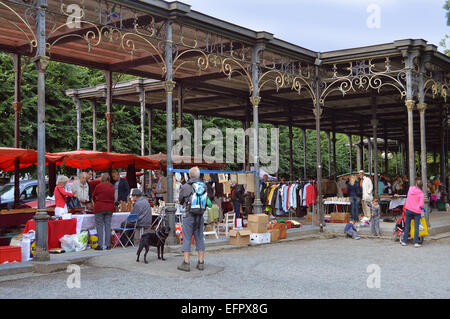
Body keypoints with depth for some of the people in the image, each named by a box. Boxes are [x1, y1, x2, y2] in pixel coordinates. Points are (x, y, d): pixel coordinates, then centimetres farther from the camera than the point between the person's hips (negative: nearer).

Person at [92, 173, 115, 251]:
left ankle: (100, 245, -3)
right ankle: (108, 245, 8)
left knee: (100, 226, 0)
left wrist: (96, 202, 26)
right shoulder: (112, 187, 3)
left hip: (99, 207, -4)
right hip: (110, 208, 4)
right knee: (108, 225, 8)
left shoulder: (99, 186, -7)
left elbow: (93, 196, 7)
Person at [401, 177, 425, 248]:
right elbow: (421, 204, -11)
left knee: (407, 226, 11)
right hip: (417, 211, -3)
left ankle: (404, 241, 15)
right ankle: (416, 243, -3)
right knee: (416, 227, 0)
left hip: (409, 209, 3)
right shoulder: (421, 193, -6)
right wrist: (420, 207, 9)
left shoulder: (410, 188, 3)